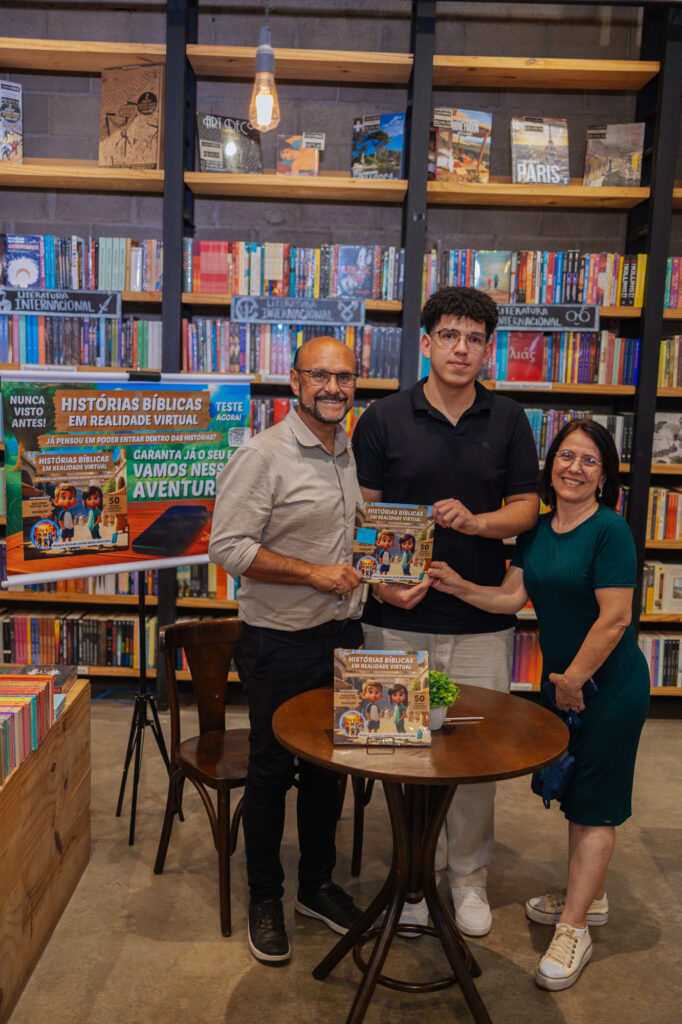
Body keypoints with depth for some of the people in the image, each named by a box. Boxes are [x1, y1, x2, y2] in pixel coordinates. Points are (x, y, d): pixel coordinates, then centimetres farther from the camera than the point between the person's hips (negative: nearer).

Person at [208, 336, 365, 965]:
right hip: (281, 645, -6)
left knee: (329, 766, 17)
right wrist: (313, 573, -21)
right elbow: (227, 547, -20)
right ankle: (265, 899, 28)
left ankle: (317, 885, 36)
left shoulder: (355, 453, 8)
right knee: (270, 772, 9)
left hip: (342, 636, 7)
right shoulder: (264, 455, -15)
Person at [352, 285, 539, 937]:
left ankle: (469, 875, 31)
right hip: (399, 617, -1)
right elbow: (362, 513, -1)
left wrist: (477, 520, -14)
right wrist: (382, 581, -16)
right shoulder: (384, 419, -1)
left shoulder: (508, 421, 4)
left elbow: (526, 508, 6)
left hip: (481, 620, 1)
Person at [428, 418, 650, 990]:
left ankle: (573, 931, 12)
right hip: (562, 680, 7)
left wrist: (574, 679, -15)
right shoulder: (538, 530, 4)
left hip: (609, 684, -7)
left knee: (594, 803, 2)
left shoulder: (610, 530, -19)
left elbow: (613, 619, -21)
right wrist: (461, 588, -11)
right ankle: (590, 896, 38)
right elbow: (513, 596, 3)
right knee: (575, 793, 19)